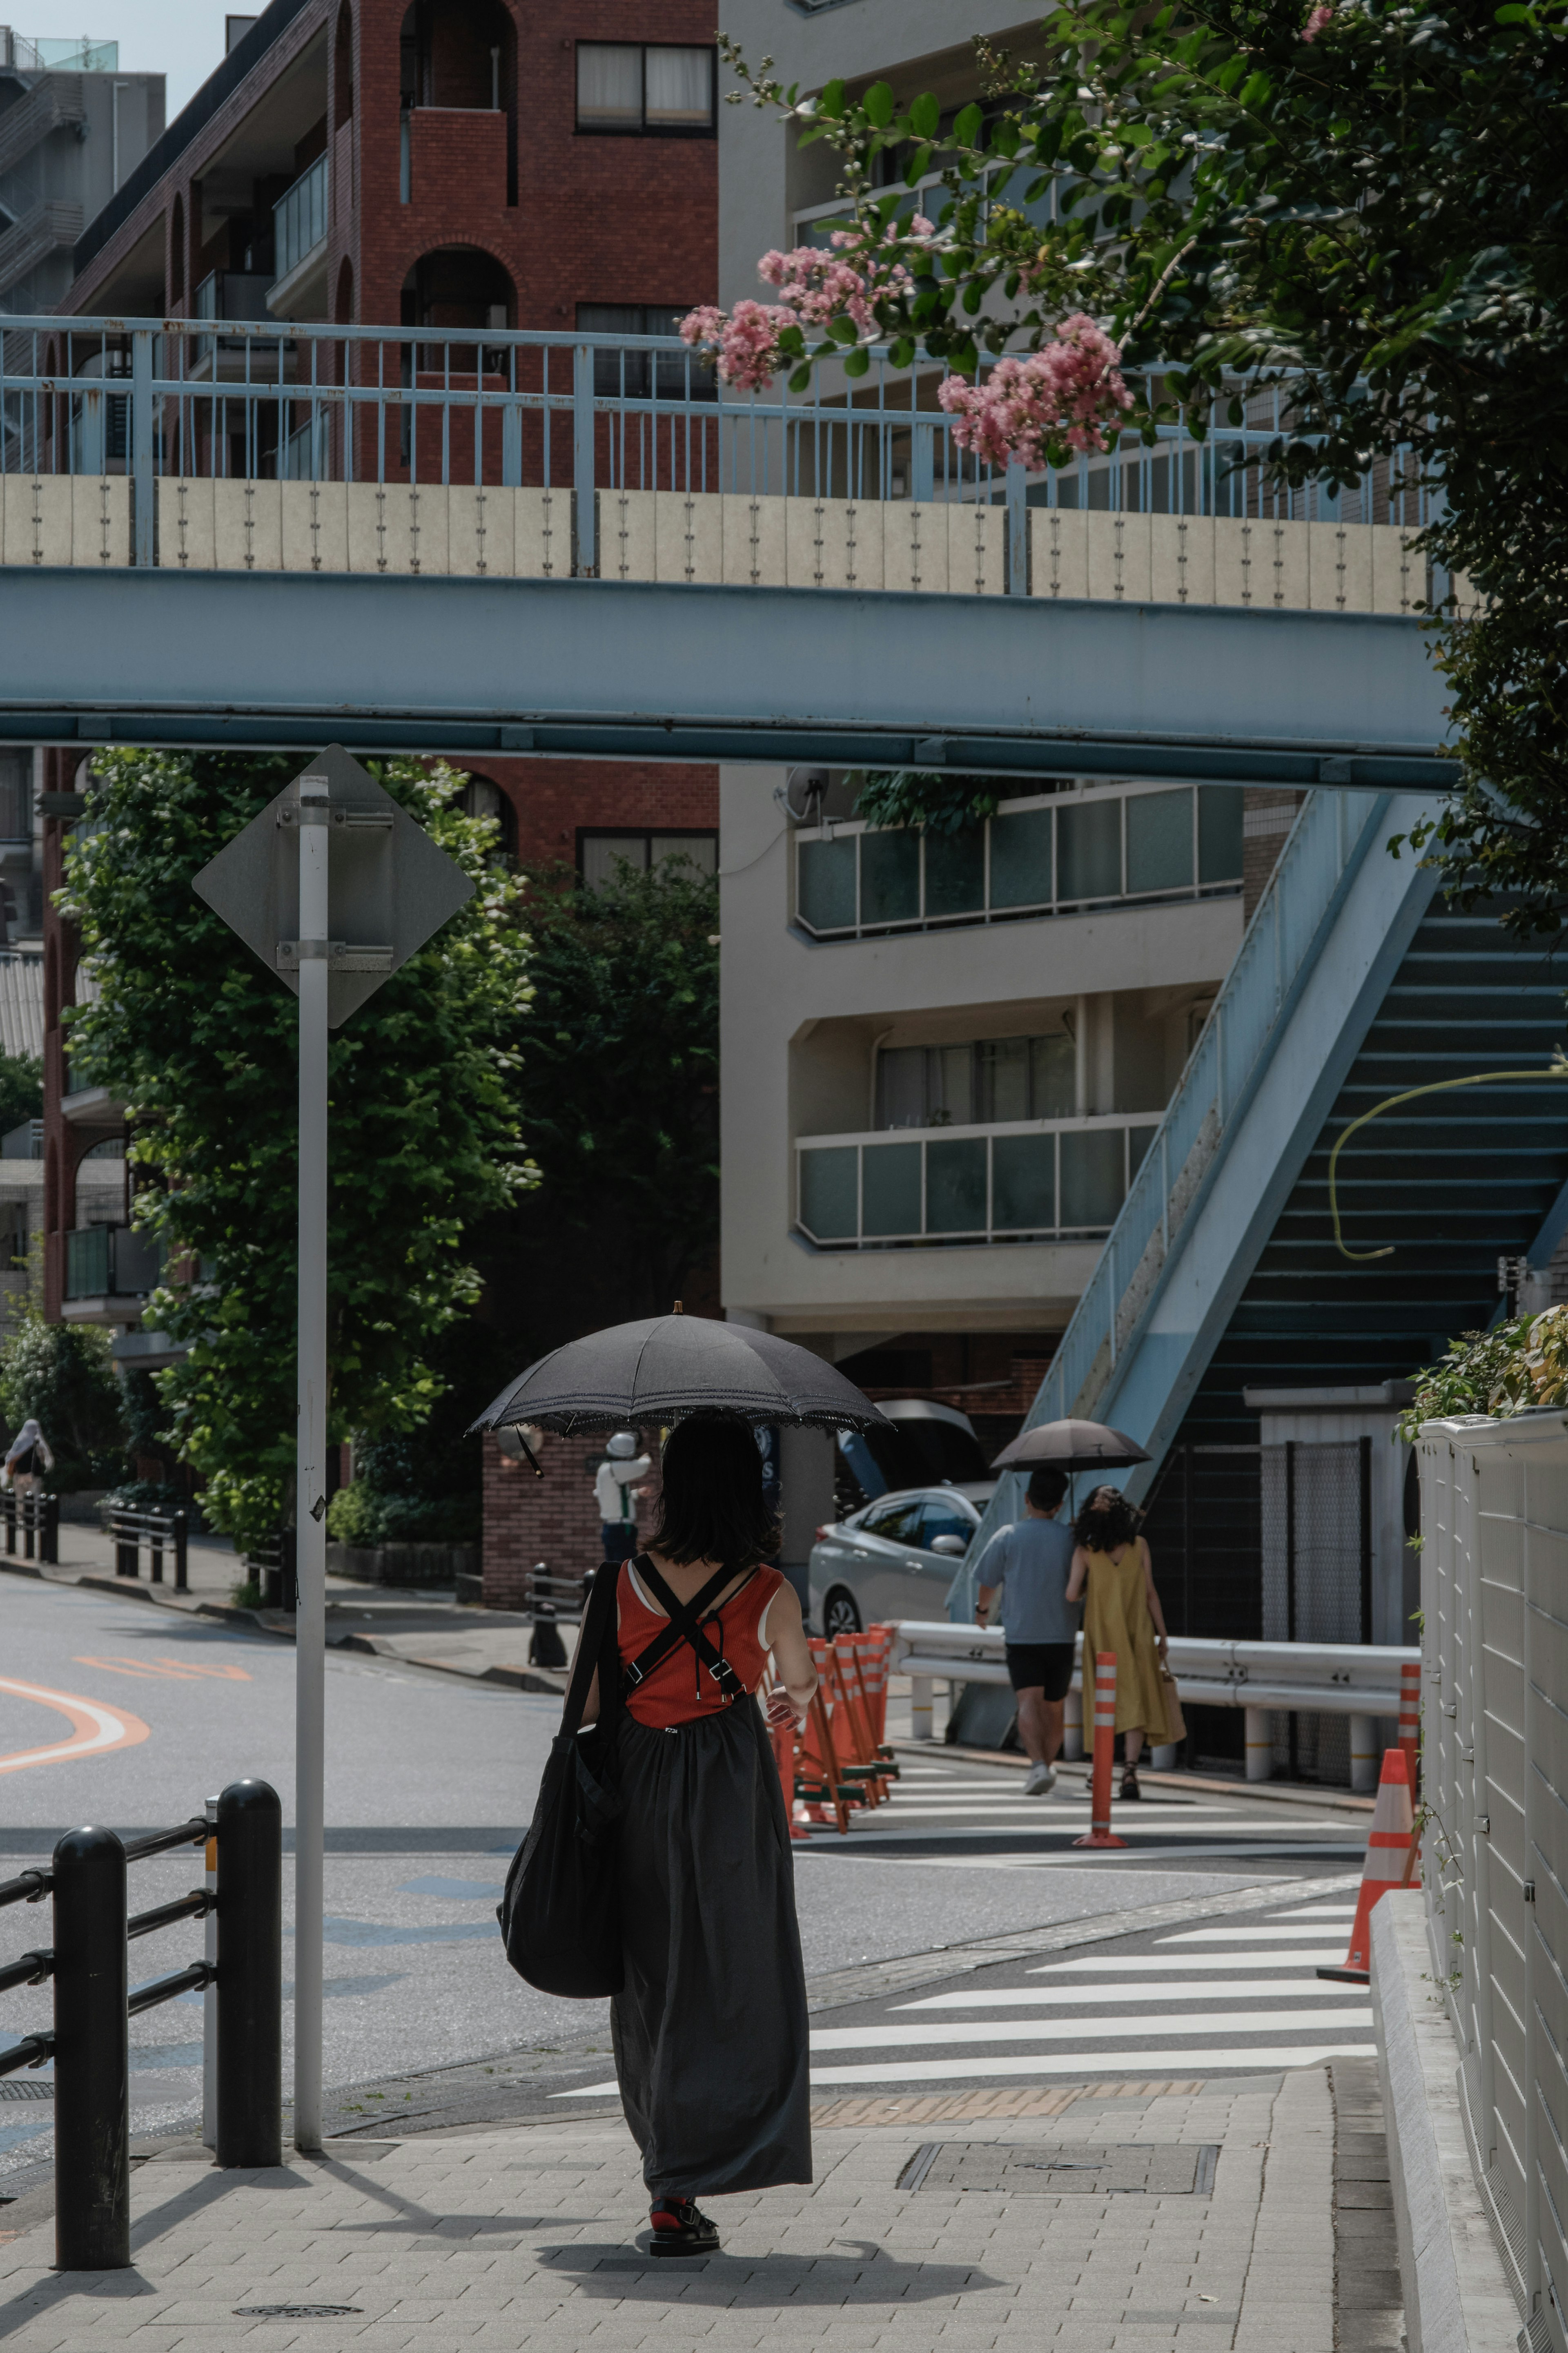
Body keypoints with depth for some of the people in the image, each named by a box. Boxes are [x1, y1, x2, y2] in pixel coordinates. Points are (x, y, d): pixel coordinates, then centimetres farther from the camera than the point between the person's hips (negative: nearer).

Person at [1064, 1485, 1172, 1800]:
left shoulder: (1085, 1552, -6)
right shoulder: (1139, 1546, -4)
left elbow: (1071, 1595, -9)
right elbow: (1150, 1594, -2)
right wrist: (1162, 1634, 6)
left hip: (1102, 1634, 0)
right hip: (1137, 1633, 0)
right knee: (1136, 1702, 0)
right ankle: (1130, 1770, -15)